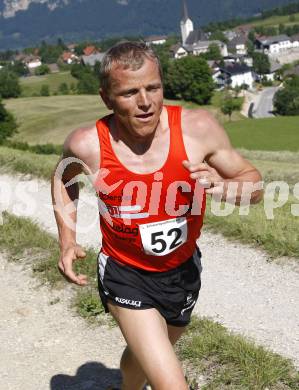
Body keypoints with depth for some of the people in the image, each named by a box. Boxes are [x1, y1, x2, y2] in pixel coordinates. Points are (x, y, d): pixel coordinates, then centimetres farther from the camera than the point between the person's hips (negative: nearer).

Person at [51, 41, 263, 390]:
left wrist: (225, 187, -31)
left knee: (142, 356, 29)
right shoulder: (87, 145, -21)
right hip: (126, 276, -3)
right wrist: (67, 241, -5)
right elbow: (64, 179, 4)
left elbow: (253, 182, -9)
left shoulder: (198, 128, -21)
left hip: (184, 270, 3)